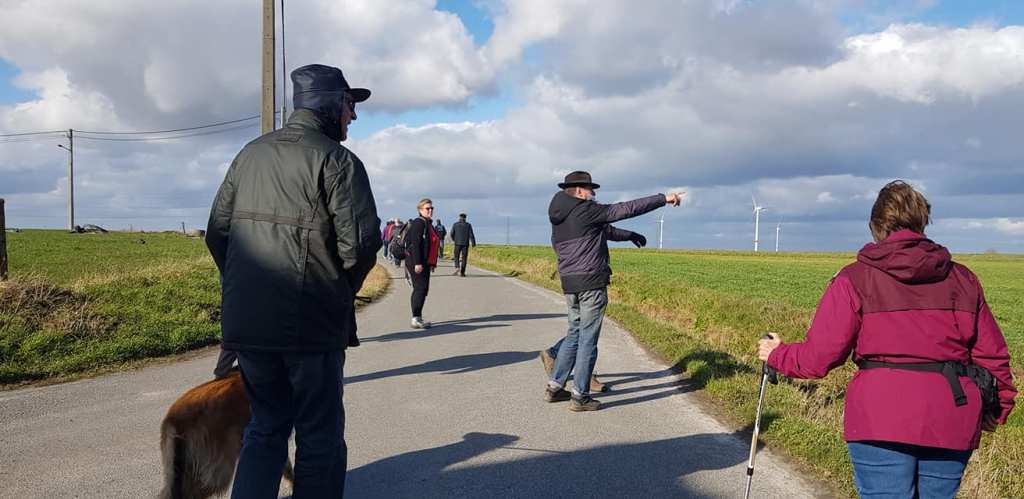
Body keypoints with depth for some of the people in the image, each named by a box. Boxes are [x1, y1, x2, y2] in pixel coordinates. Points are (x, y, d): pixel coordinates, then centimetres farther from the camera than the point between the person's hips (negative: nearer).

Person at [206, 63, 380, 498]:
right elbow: (361, 241, -17)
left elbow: (217, 233, 12)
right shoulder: (336, 159, -8)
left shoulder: (250, 154, 13)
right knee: (319, 434, 8)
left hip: (245, 319, 6)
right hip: (310, 321, -6)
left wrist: (243, 286, 17)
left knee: (266, 425, 20)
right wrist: (344, 288, 2)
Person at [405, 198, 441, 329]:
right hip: (416, 263, -10)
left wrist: (432, 263, 20)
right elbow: (415, 244, -20)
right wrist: (417, 263, -25)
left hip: (425, 263, 10)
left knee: (422, 289, 12)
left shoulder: (428, 224, 18)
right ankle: (416, 319, -10)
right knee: (421, 288, -11)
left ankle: (417, 318, 20)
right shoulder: (419, 223, -13)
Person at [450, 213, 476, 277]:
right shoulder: (468, 225, 1)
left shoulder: (455, 224, 2)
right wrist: (473, 243, -2)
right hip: (465, 243, 0)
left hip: (457, 243, 0)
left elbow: (452, 234, 4)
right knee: (464, 258, 5)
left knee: (456, 256, 9)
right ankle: (462, 272, 3)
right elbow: (471, 235, -5)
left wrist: (453, 240, 23)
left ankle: (457, 267, -16)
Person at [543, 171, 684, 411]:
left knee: (574, 333, 19)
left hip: (569, 283, 8)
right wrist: (664, 199, -3)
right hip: (591, 282, -8)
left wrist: (629, 235, 29)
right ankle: (580, 397, 4)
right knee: (588, 339, -1)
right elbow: (626, 209, -9)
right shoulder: (586, 211, -10)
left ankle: (554, 387, 21)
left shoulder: (558, 219, 15)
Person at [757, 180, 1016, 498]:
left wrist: (777, 355, 14)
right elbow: (992, 355, 13)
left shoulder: (855, 278, -1)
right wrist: (998, 410, 29)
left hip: (882, 423, -4)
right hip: (952, 425, 4)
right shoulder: (962, 278, 11)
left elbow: (821, 355, -5)